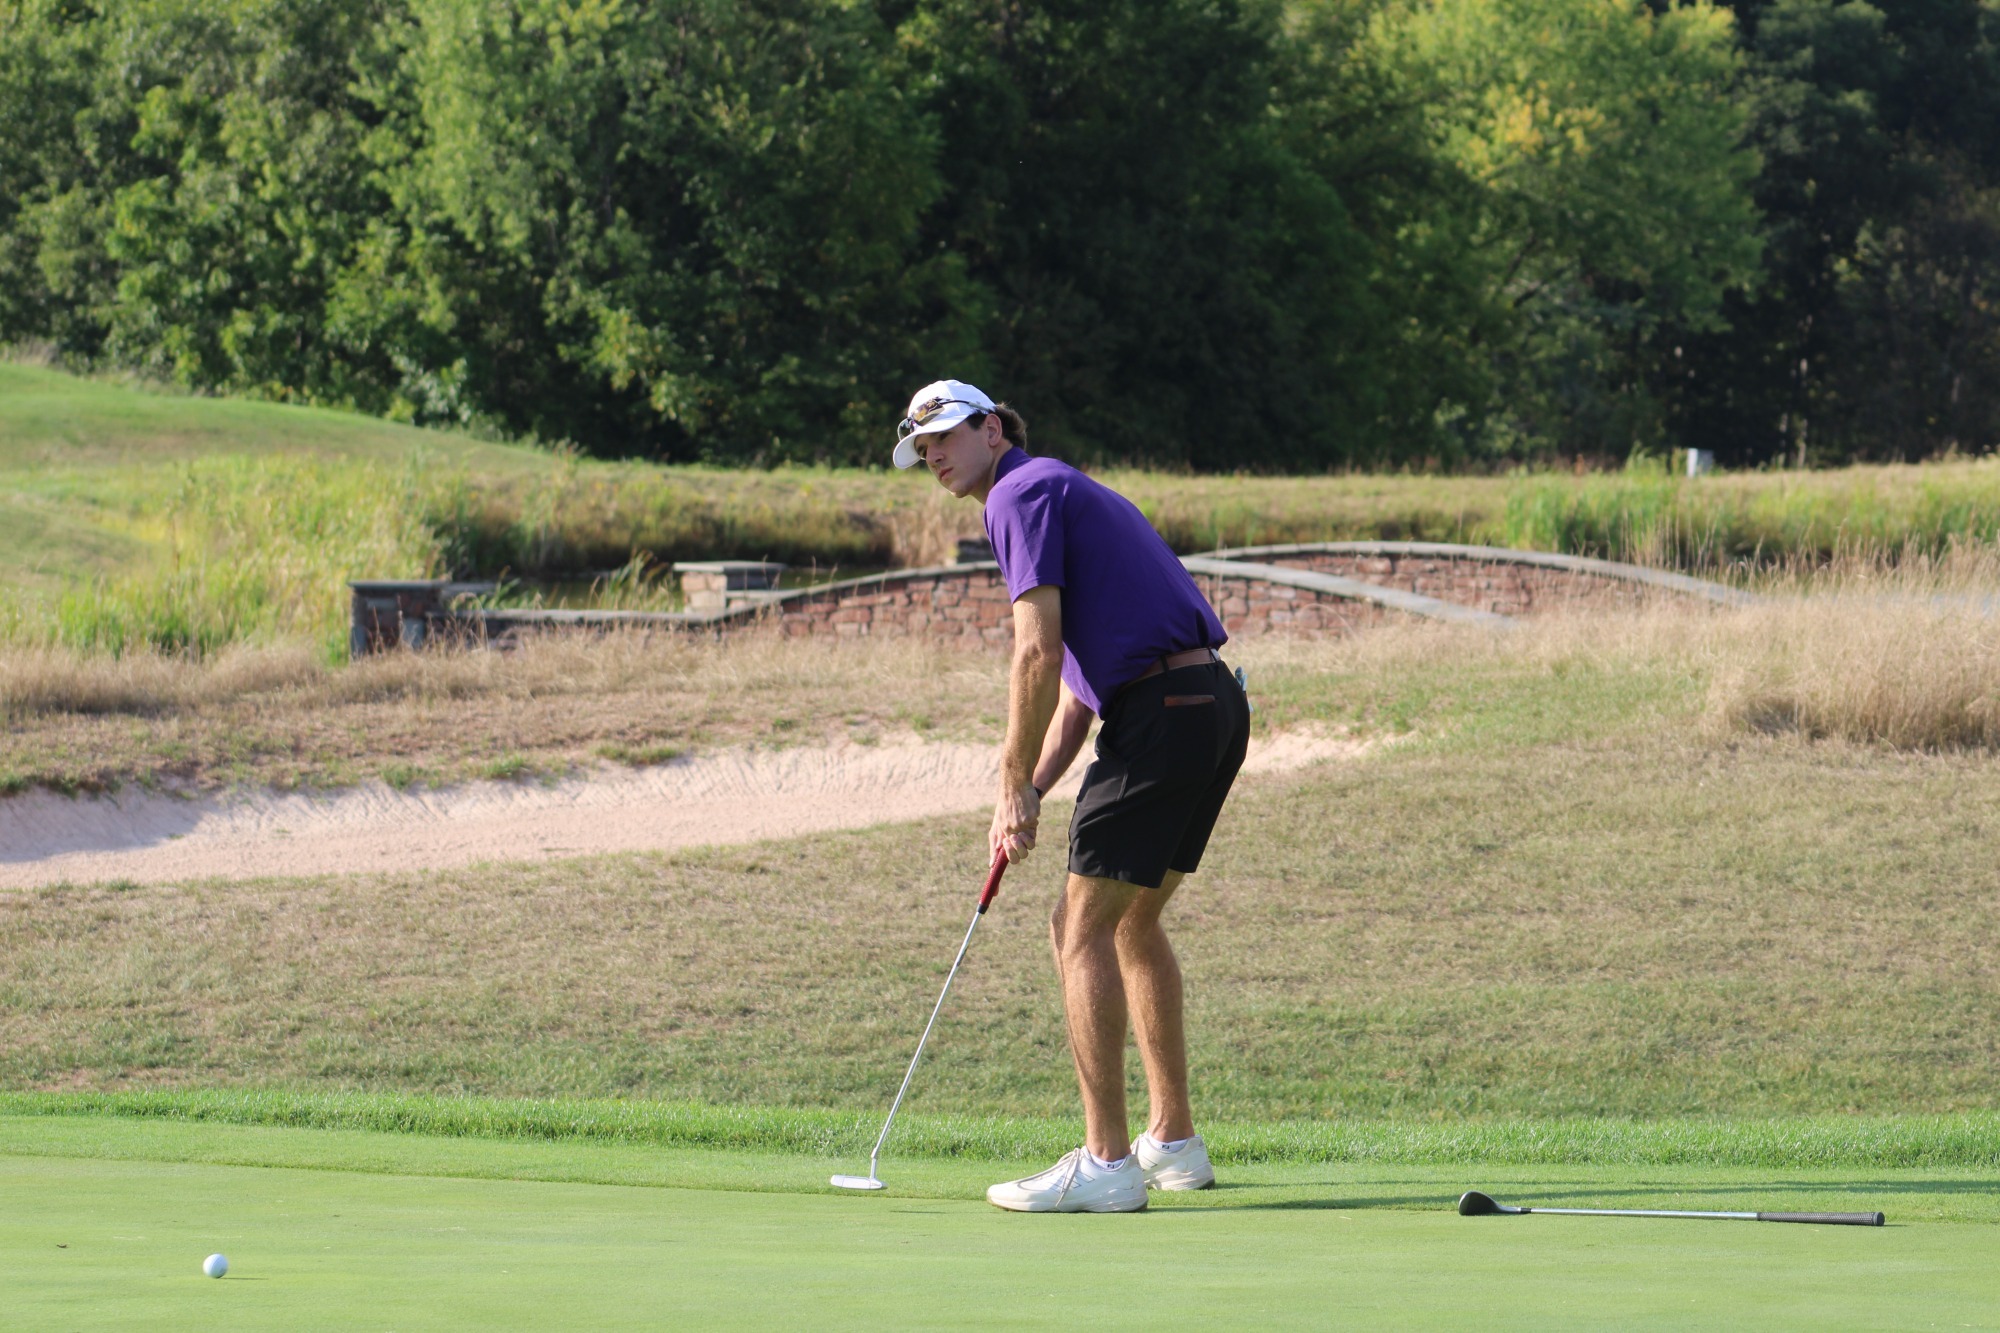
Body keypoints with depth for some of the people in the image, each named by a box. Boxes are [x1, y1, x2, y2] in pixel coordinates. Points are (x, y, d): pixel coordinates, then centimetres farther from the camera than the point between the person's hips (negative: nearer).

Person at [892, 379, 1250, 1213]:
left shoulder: (1023, 494, -5)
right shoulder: (1064, 493, 26)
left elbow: (1039, 653, -15)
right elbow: (1078, 679, 25)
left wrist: (1015, 785, -7)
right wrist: (1032, 795, 15)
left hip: (1160, 715, -10)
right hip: (1214, 706, 10)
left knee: (1083, 929, -6)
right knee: (1134, 924, 21)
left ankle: (1106, 1163, -10)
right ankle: (1174, 1143, 24)